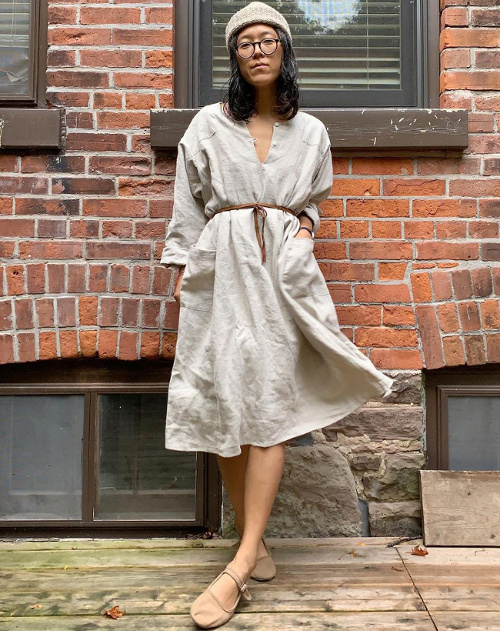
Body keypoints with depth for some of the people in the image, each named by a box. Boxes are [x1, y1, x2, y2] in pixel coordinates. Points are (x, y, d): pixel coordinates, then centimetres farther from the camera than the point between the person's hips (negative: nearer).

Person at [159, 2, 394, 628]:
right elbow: (186, 206, 9)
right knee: (225, 404, -3)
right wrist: (181, 271, 2)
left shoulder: (310, 132, 15)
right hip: (221, 268, 0)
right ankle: (254, 542, 13)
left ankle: (240, 566, -6)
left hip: (284, 270, 0)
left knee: (270, 407, -9)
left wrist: (303, 228, 4)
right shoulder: (208, 124, 11)